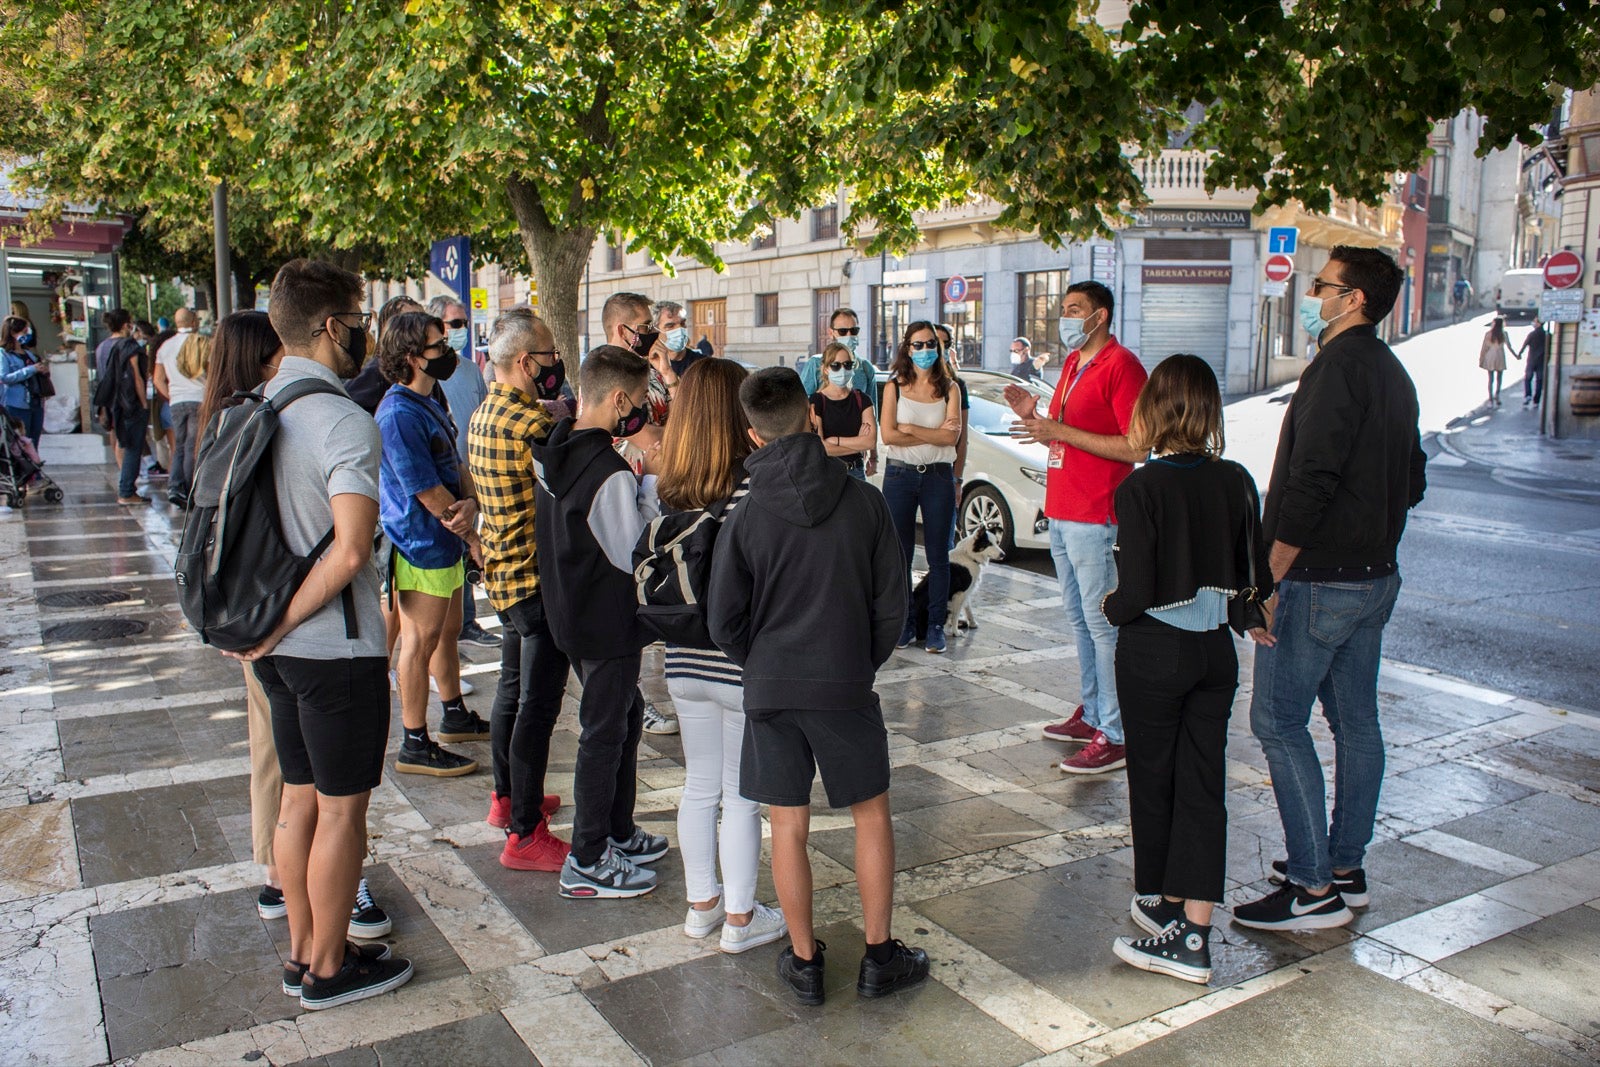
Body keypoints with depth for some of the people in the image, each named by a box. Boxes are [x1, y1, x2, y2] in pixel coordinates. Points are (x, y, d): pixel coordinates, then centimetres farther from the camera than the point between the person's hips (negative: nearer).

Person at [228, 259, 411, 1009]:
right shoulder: (344, 420, -19)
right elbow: (350, 551, -29)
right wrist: (282, 625, -17)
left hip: (280, 645, 8)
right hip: (336, 647, -8)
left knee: (300, 797, 19)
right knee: (342, 808, 7)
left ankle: (302, 950, 33)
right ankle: (329, 969, 21)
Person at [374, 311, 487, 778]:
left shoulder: (429, 405, 11)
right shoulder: (398, 415, -21)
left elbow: (456, 466, 7)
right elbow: (427, 492, -21)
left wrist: (469, 504, -15)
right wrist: (475, 535, -12)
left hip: (445, 543, 10)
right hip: (420, 546, -10)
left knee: (448, 633, 21)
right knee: (420, 643, 0)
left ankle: (455, 716, 37)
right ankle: (415, 745, 11)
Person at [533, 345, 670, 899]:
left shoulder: (552, 455, 3)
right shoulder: (612, 474, -25)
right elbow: (634, 554, -18)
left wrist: (636, 482, 4)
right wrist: (652, 483, -12)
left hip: (571, 613, 9)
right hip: (608, 623, -9)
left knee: (626, 713, 23)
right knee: (604, 734, 3)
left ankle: (619, 832, 36)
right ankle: (587, 864, 15)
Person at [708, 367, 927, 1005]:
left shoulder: (745, 518, -8)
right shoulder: (864, 502, -7)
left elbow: (723, 622, -4)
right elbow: (892, 603, -2)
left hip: (770, 690, 0)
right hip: (847, 687, 0)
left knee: (788, 828, 10)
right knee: (872, 815, 15)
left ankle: (804, 961, 22)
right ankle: (879, 958, 22)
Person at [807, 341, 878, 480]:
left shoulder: (862, 400, 8)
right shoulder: (816, 401, -4)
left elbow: (871, 440, -4)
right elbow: (818, 448, -14)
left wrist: (834, 440, -9)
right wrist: (858, 443, -5)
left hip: (856, 472, 3)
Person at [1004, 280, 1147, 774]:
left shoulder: (1121, 366, -12)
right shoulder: (1073, 363, 17)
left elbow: (1137, 446, -20)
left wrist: (1060, 432, -20)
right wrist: (1035, 416, 4)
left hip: (1096, 517, -10)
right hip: (1061, 511, 10)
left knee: (1103, 623, -7)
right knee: (1079, 618, 17)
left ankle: (1116, 736, -2)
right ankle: (1091, 712, 29)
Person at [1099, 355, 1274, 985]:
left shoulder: (1140, 489, -17)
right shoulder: (1236, 482, -2)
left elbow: (1136, 591, -18)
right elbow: (1255, 574, 5)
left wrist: (1111, 608, 2)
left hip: (1153, 653, -4)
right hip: (1216, 650, 5)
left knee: (1152, 779, 13)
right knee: (1203, 783, 7)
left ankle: (1162, 902, 29)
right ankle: (1192, 936, 11)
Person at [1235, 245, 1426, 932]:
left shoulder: (1338, 367, -17)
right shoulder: (1392, 372, 14)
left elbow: (1311, 482, -24)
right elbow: (1412, 481, 21)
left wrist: (1269, 577, -20)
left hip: (1320, 581, -10)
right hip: (1375, 574, 10)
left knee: (1278, 721, -5)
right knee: (1356, 722, 14)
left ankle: (1314, 888, -1)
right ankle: (1346, 868, 24)